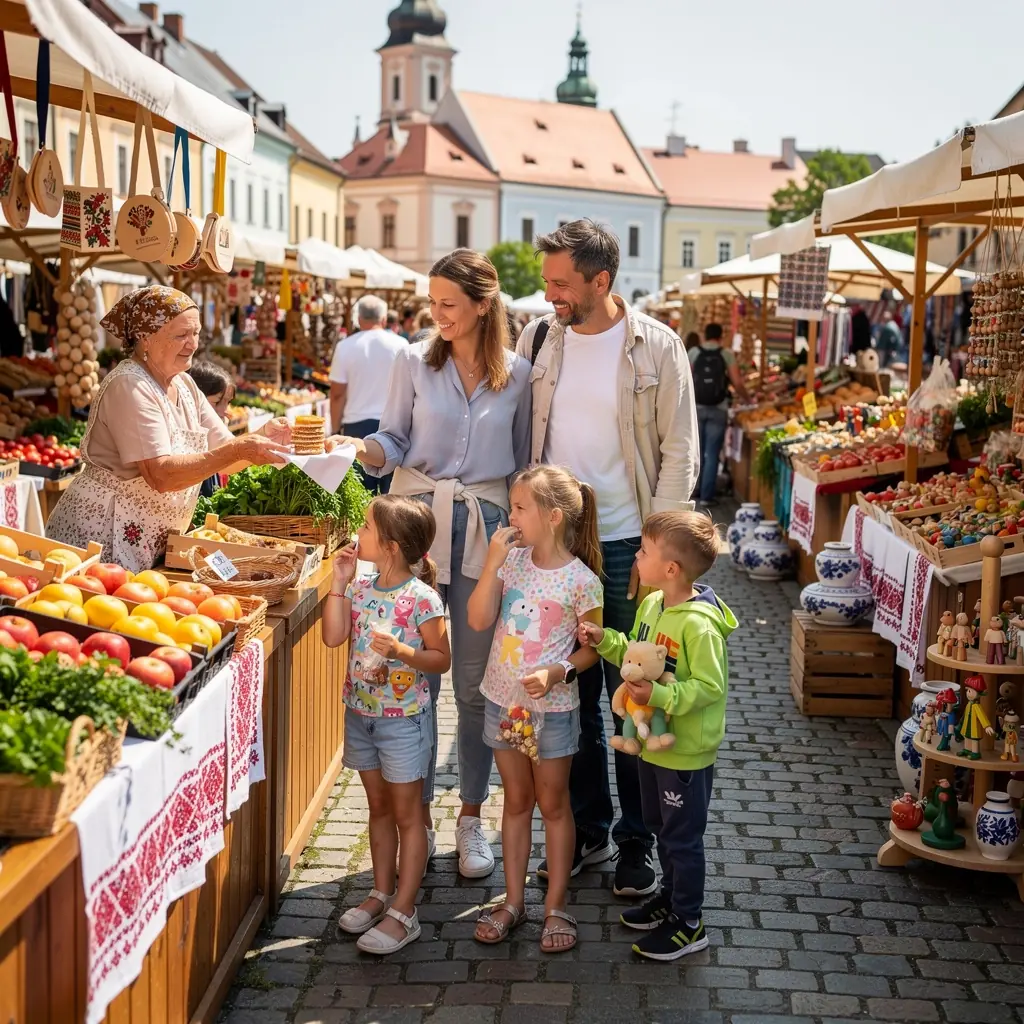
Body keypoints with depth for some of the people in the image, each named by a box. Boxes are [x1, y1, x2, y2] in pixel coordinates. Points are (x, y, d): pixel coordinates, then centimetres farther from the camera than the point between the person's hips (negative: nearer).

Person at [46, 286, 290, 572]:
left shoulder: (183, 384, 7)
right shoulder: (129, 386, -18)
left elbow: (222, 456, 5)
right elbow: (161, 475, -27)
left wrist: (262, 440, -15)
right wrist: (237, 451, -32)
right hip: (100, 539, -8)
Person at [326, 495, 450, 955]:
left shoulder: (422, 598, -17)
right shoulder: (360, 588, 1)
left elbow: (441, 658, -12)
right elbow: (333, 636, -6)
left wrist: (401, 651, -28)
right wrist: (339, 581, -7)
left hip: (404, 717, -6)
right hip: (360, 711, 6)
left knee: (406, 813, 5)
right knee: (379, 807, 18)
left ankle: (403, 912, 10)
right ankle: (381, 893, 31)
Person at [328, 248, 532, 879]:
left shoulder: (518, 374, 3)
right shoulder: (415, 362, 2)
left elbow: (524, 462, 9)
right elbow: (395, 443, 5)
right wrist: (359, 447, -15)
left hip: (486, 527, 0)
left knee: (475, 681, 6)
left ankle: (471, 816, 21)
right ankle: (417, 813, 18)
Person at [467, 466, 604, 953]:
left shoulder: (580, 580, -15)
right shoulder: (512, 560, -3)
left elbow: (592, 647, -7)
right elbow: (478, 620, -9)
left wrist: (557, 672, -24)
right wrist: (493, 561, -16)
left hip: (552, 707, -4)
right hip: (502, 700, 4)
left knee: (553, 804, 10)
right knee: (516, 801, 16)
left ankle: (556, 907, 22)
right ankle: (513, 900, 28)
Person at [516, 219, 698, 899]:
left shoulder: (657, 347, -6)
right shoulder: (538, 341, 4)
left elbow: (679, 453, -4)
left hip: (627, 547, -3)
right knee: (571, 696, 11)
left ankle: (637, 840, 20)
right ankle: (586, 829, 27)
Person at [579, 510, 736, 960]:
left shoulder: (698, 624, -28)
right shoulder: (652, 604, 0)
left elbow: (709, 686, -27)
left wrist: (659, 696, -33)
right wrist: (605, 640, -1)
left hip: (686, 752, -9)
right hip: (654, 742, 9)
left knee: (682, 836, 7)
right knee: (660, 827, 24)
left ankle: (689, 924, 22)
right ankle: (671, 896, 43)